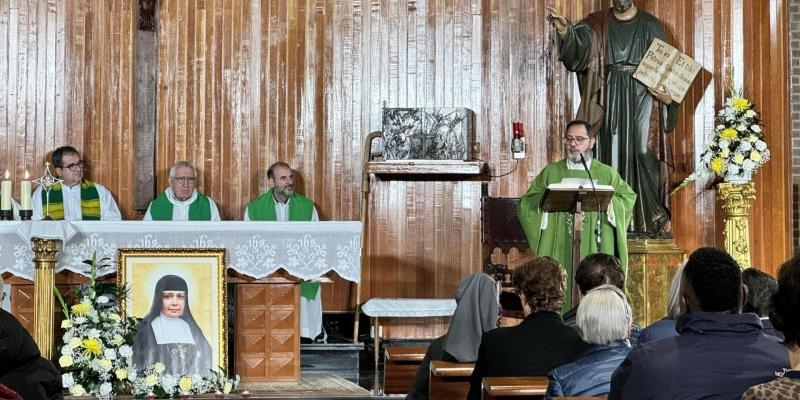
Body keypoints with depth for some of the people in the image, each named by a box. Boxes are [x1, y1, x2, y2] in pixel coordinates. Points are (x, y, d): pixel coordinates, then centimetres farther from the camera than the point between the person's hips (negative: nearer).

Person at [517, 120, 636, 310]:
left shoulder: (606, 174, 11)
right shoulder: (551, 172, 11)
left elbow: (629, 197, 7)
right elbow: (525, 205, 8)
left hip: (594, 250, 0)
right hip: (559, 251, 0)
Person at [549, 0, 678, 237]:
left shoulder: (651, 26, 8)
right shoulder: (597, 24, 8)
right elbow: (577, 44, -10)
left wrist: (667, 94, -12)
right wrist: (565, 30, -32)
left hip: (642, 96, -1)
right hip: (610, 99, 1)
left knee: (644, 152, -10)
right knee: (611, 154, -3)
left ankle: (652, 219, -5)